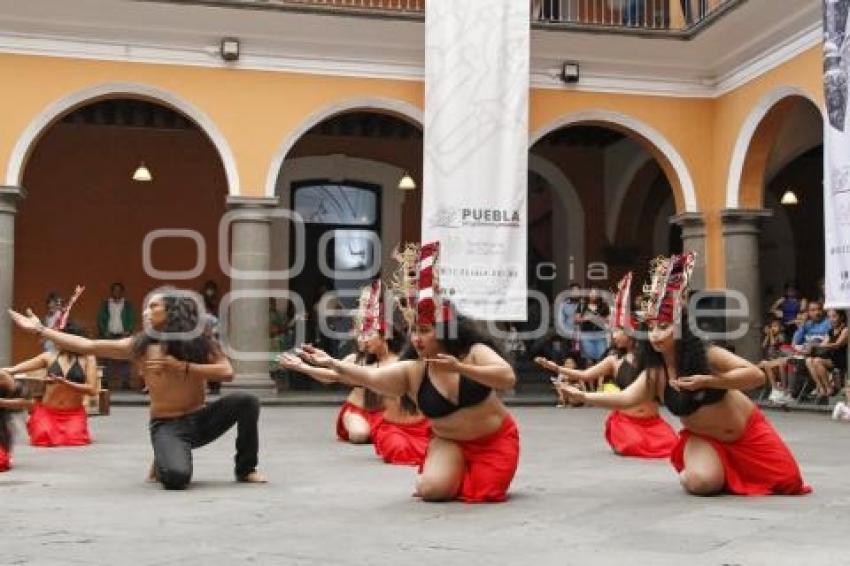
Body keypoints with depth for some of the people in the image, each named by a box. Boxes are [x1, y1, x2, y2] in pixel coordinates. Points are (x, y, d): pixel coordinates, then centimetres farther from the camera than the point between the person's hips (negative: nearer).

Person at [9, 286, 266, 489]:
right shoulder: (141, 345, -3)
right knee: (176, 477, -32)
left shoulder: (200, 341, -1)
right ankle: (162, 464, 9)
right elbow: (87, 346, -4)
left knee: (246, 401, -23)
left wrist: (182, 366, -18)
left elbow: (227, 372, -13)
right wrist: (40, 329, -5)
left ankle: (245, 469, -2)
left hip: (200, 419, 2)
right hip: (166, 426, -2)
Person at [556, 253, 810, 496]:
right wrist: (583, 396, -43)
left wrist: (708, 381, -34)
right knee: (702, 483, -29)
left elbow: (756, 375, -24)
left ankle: (732, 467, 18)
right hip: (705, 438, 1)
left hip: (746, 431, 0)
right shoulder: (655, 374, -13)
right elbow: (627, 398, -29)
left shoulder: (707, 356, -19)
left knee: (786, 480, -9)